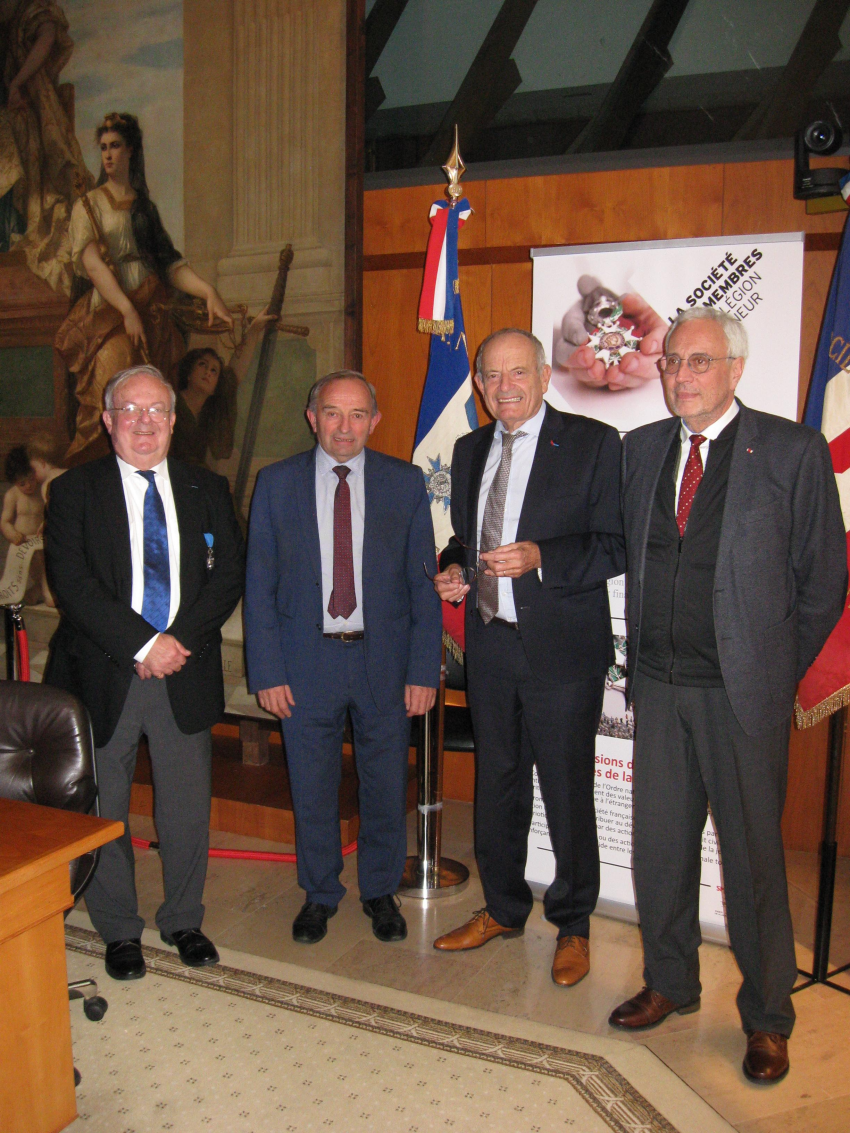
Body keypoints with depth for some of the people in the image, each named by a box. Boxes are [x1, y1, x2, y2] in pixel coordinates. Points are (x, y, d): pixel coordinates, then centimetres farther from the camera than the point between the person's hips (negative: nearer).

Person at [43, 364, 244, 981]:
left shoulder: (207, 490, 9)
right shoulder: (75, 491, 1)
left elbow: (229, 575, 2)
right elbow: (73, 583, -10)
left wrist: (182, 639, -12)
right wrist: (143, 644, -17)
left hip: (187, 675, 2)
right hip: (104, 675, -1)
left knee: (188, 808, 10)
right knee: (102, 810, 9)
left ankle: (184, 920, 30)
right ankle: (119, 930, 28)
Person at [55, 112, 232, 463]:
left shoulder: (144, 207, 22)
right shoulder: (89, 205, 10)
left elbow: (169, 262, 13)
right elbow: (93, 264, -4)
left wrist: (209, 292, -5)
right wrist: (128, 310, -18)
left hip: (151, 313, 4)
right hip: (109, 313, -4)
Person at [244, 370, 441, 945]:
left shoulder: (405, 483, 0)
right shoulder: (277, 483, 1)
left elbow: (424, 583, 0)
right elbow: (260, 585, 1)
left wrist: (424, 670, -5)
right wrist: (267, 671, -5)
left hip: (384, 660, 0)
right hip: (307, 661, 0)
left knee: (387, 786, 12)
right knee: (312, 789, 12)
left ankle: (381, 891, 34)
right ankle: (320, 894, 34)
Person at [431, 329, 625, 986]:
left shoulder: (593, 443, -6)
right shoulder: (470, 451, 13)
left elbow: (618, 547, -10)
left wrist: (541, 558, -23)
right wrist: (454, 569, 1)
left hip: (563, 649, -5)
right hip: (490, 644, 6)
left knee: (568, 795, 5)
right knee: (496, 787, 17)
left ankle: (573, 926, 25)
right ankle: (503, 909, 36)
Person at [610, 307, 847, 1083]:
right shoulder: (641, 448, 8)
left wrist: (775, 672, 1)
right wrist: (644, 656, 9)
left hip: (743, 693, -4)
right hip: (659, 685, 5)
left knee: (754, 855, 7)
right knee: (659, 845, 13)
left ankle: (767, 1018, 26)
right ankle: (670, 984, 34)